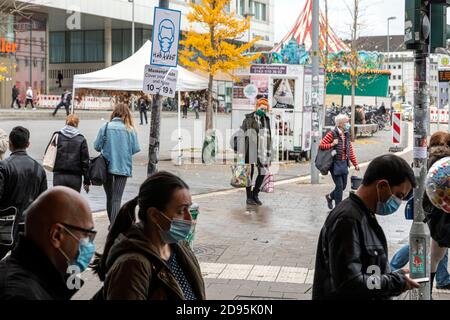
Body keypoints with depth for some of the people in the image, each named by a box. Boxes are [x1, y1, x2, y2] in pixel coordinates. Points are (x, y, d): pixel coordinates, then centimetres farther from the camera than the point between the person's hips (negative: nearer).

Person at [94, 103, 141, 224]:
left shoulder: (105, 127, -4)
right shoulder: (130, 130, -6)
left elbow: (96, 146, -2)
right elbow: (136, 149, -4)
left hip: (107, 166, 2)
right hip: (123, 167, -2)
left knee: (109, 197, 17)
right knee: (117, 198, -1)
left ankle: (112, 224, 27)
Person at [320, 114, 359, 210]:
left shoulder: (347, 135, 10)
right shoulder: (332, 134, -10)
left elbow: (350, 150, 13)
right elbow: (321, 145, -10)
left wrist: (355, 164, 11)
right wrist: (332, 144, -22)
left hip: (344, 163, 7)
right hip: (335, 163, -7)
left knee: (343, 186, 11)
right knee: (339, 186, -5)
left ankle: (330, 197, 37)